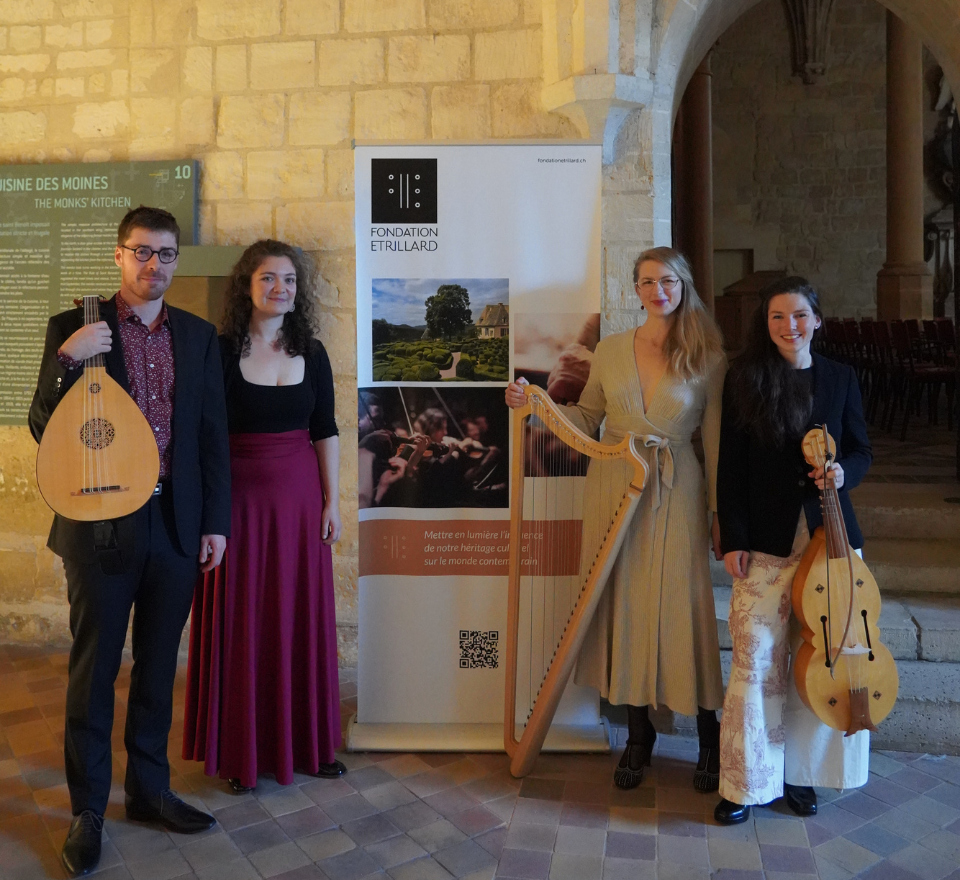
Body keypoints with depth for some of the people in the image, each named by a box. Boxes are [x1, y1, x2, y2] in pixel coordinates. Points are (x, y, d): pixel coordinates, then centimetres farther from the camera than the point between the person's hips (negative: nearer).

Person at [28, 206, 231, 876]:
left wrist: (215, 521, 3)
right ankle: (88, 809, 26)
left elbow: (214, 435, 7)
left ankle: (150, 790, 32)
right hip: (101, 521, -2)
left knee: (158, 666, 14)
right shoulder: (74, 329, -1)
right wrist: (68, 358, -20)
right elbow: (45, 429, -4)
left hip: (177, 522, 3)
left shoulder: (198, 336, 7)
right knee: (94, 668, 8)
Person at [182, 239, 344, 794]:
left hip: (300, 497, 3)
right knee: (241, 622, 4)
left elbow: (326, 432, 6)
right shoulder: (221, 352, -4)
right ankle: (242, 749, 21)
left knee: (302, 617, 10)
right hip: (240, 495, -2)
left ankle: (306, 741, 26)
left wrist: (333, 501, 2)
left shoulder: (312, 353, 5)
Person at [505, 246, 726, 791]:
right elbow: (587, 419, 12)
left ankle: (710, 735, 21)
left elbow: (718, 440, -1)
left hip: (675, 494, -2)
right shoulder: (611, 350, 5)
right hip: (614, 487, 3)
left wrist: (721, 513, -2)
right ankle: (640, 732, 24)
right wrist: (535, 404, -1)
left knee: (680, 608, 0)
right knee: (623, 605, 7)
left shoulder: (708, 358, -2)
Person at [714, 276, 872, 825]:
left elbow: (862, 451, 12)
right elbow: (731, 468, -1)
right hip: (766, 542, -2)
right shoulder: (745, 382, 1)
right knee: (756, 660, -1)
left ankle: (801, 773, 27)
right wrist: (733, 540, -6)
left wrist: (843, 471, -12)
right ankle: (750, 781, 15)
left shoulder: (840, 379, 7)